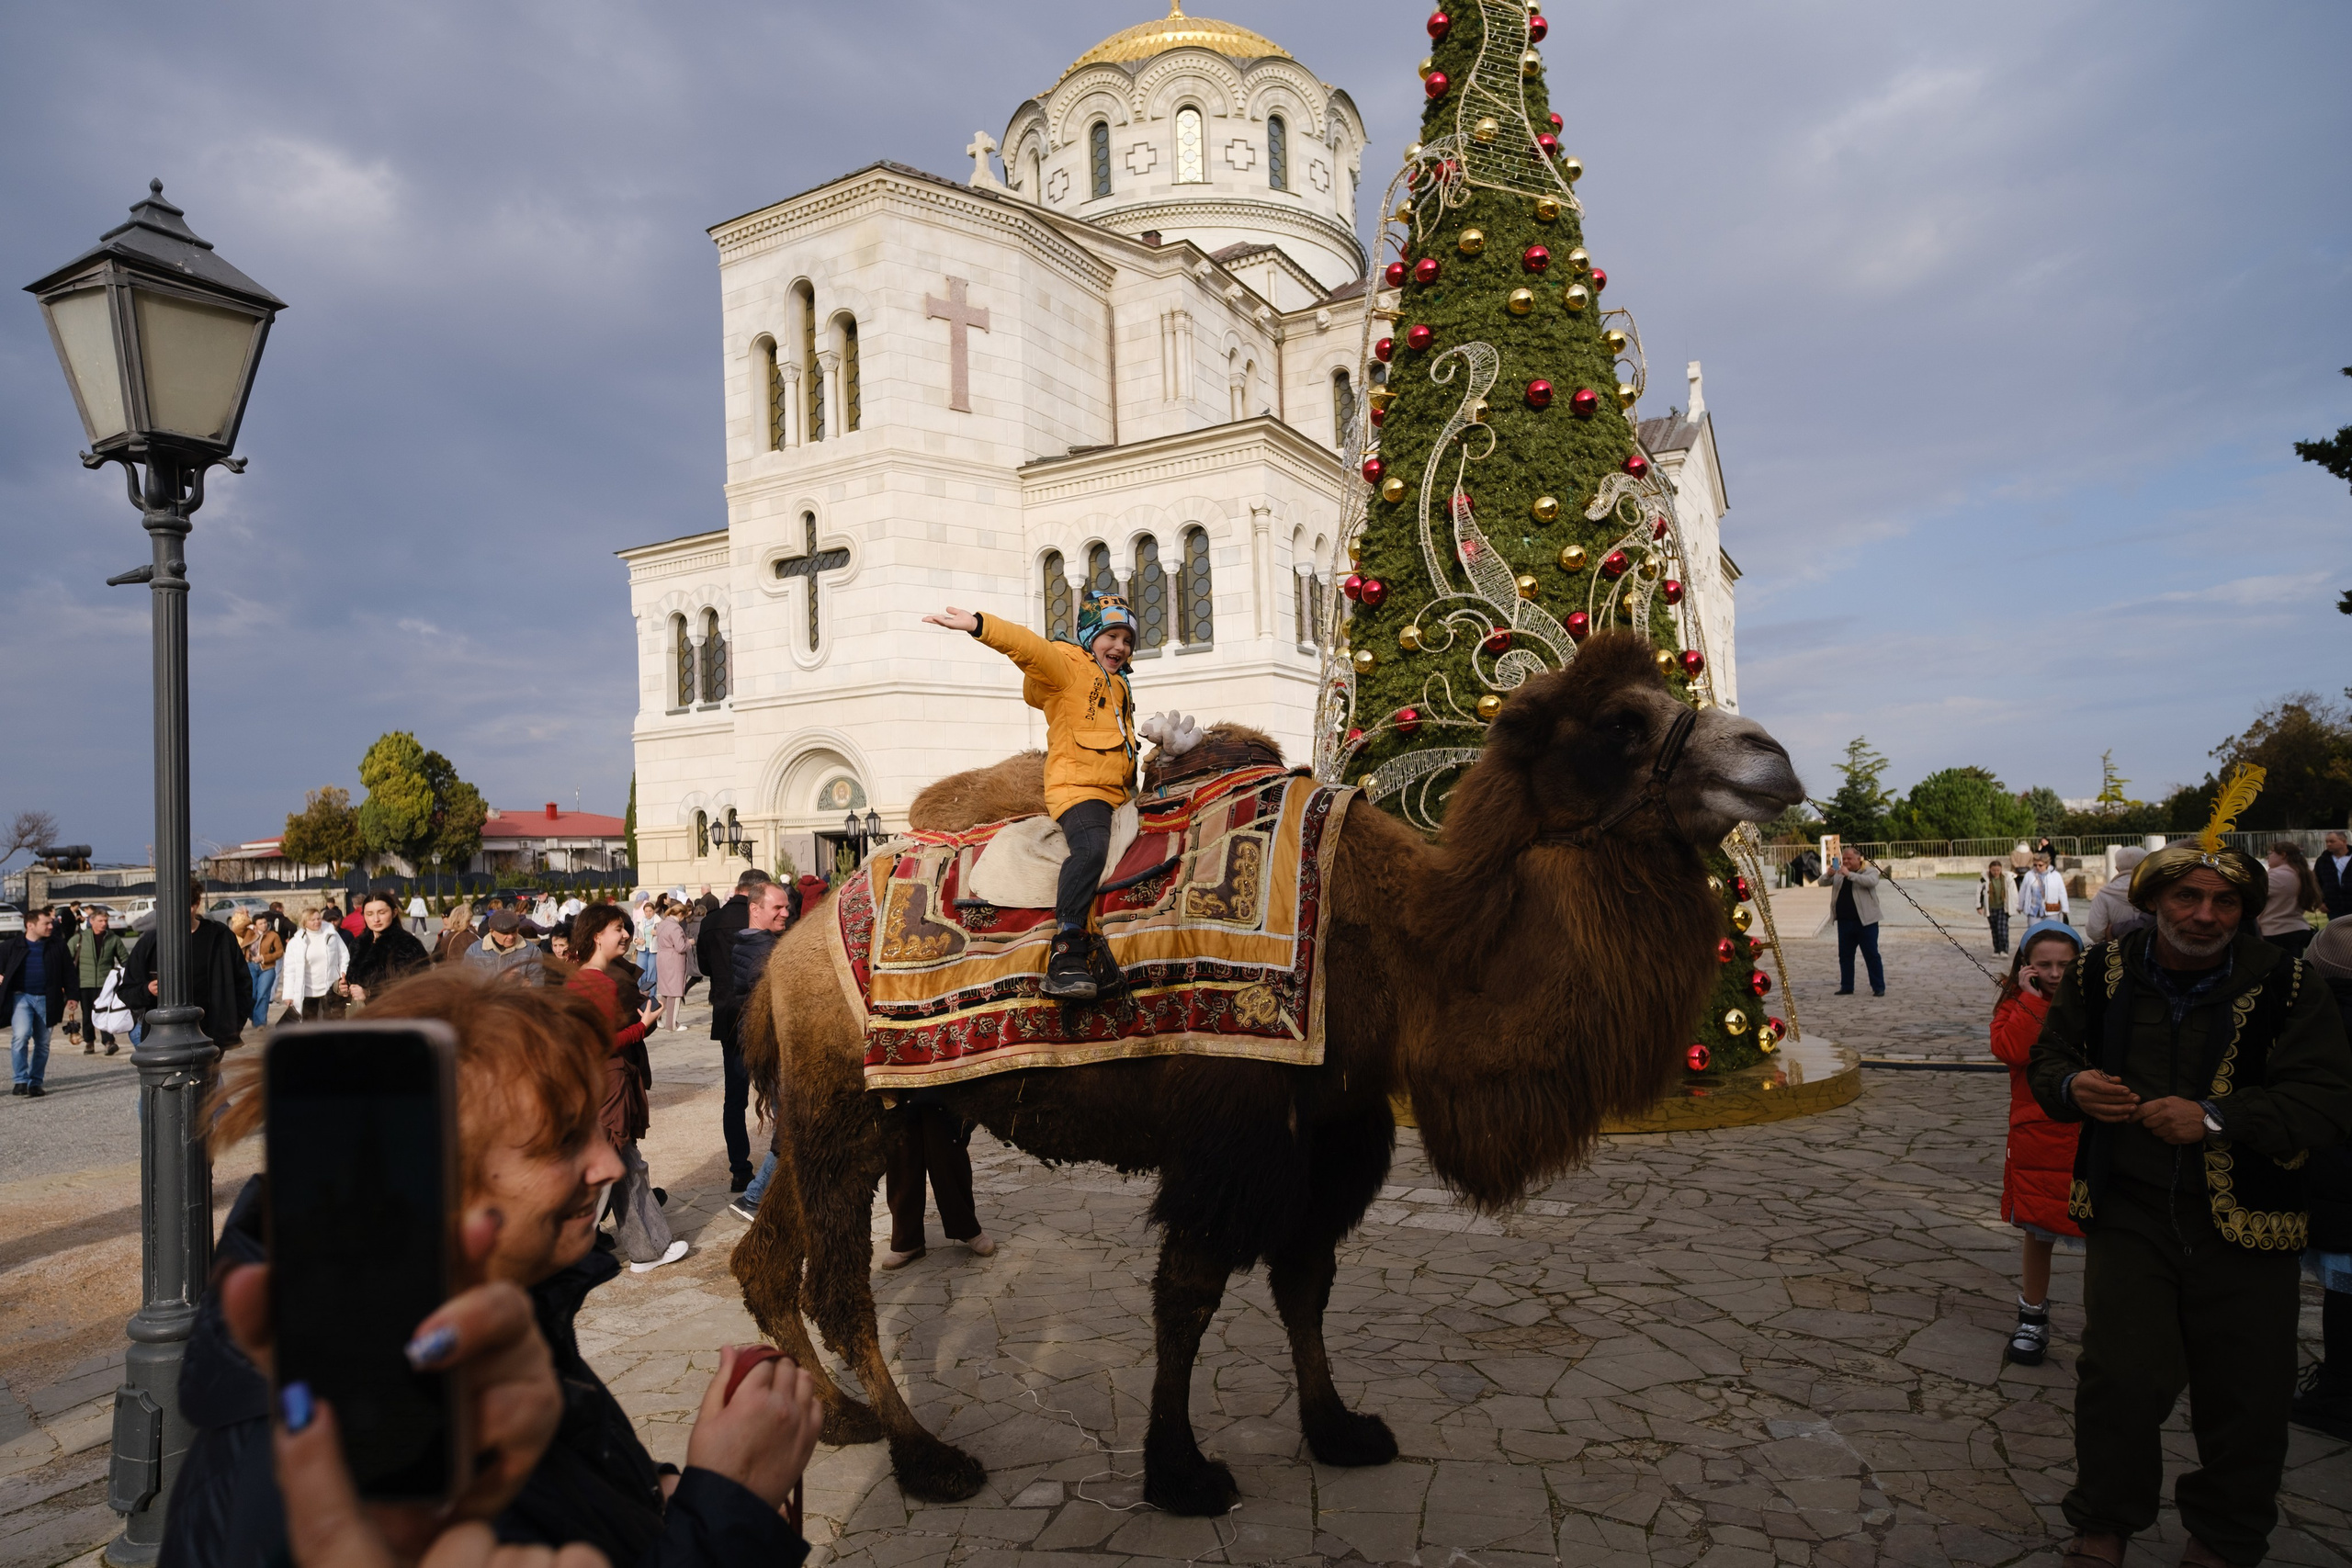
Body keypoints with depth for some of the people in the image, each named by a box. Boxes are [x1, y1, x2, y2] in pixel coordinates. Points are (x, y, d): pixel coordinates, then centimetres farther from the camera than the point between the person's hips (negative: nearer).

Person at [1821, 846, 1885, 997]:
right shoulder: (1839, 874, 14)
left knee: (1871, 955, -2)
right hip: (1844, 922, 5)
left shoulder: (1869, 872, -1)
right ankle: (1846, 987, 17)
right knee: (1845, 956, 9)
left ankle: (1879, 988, 3)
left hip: (1865, 922, -5)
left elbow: (1871, 882, -23)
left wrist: (1849, 874, -30)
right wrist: (1829, 874, -14)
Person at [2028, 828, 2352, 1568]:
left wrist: (2216, 1118, -26)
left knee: (2247, 1397, 11)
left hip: (2243, 1226, 0)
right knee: (2121, 1376, -4)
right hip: (2129, 1211, 0)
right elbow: (2047, 1060, 10)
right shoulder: (2103, 975, -2)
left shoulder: (2285, 989, -9)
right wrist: (2072, 1086, -13)